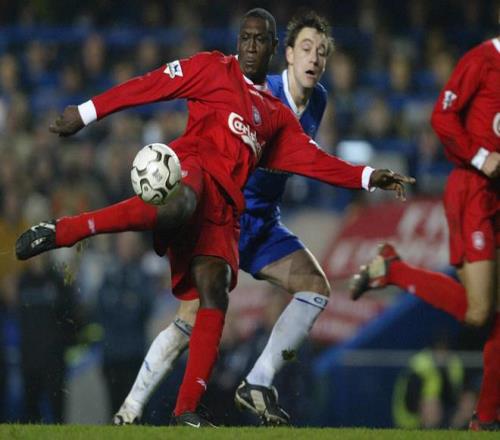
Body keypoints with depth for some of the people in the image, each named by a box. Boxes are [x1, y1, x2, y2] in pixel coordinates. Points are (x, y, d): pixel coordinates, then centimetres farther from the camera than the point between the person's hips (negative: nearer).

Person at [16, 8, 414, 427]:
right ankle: (60, 231, -43)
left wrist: (369, 177, 11)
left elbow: (314, 160, 23)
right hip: (191, 164, -5)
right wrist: (87, 112, 1)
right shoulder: (213, 69, 15)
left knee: (215, 293, -12)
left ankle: (187, 410, -16)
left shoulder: (278, 117, 29)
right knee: (178, 208, -42)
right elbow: (149, 86, 8)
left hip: (224, 204, 5)